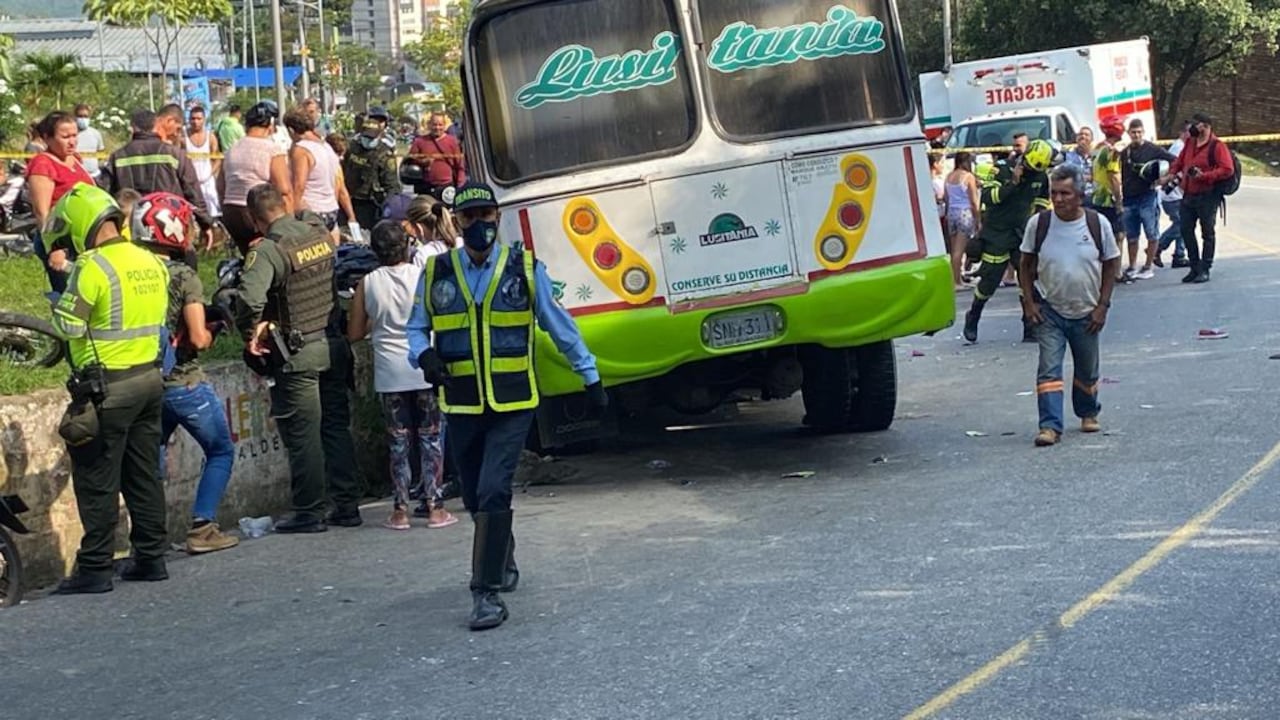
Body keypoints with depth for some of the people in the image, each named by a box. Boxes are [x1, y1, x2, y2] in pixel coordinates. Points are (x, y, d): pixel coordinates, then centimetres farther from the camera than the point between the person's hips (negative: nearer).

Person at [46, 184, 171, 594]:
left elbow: (68, 325, -18)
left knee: (97, 482, 0)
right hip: (149, 378, 8)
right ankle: (150, 558, 21)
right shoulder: (151, 263, 7)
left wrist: (62, 303, 1)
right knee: (144, 475, 15)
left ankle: (95, 569, 3)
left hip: (107, 386, -7)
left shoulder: (92, 267, -17)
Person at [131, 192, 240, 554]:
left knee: (151, 460, 19)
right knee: (221, 452, 13)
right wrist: (210, 334, 2)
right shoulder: (183, 277, -15)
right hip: (185, 383, -5)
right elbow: (198, 338, -19)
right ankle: (202, 528, 7)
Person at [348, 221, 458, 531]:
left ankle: (400, 510, 10)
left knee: (399, 442, 8)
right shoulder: (423, 276, -6)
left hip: (390, 374, 1)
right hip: (425, 370, -1)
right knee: (431, 439, 7)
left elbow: (354, 333, 4)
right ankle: (435, 507, 7)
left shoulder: (367, 283, -1)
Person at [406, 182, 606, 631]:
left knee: (493, 492, -16)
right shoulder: (436, 274, 3)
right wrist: (425, 355, -10)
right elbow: (416, 329, 13)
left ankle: (487, 592, -12)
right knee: (475, 498, 14)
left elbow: (561, 326, 8)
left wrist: (591, 379, 11)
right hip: (462, 407, 3)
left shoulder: (525, 269, -1)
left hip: (513, 406, -3)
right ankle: (502, 563, 41)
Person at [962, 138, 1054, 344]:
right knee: (989, 281, 1)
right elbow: (987, 197, -21)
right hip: (996, 235, -4)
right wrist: (1013, 182, -27)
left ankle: (1031, 329, 0)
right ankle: (972, 318, 26)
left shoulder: (1041, 178, 3)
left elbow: (1042, 205, 16)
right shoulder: (1001, 170, -11)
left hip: (1023, 233, 4)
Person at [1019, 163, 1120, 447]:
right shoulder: (1039, 224, -8)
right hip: (1049, 311, -1)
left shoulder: (1098, 225, -9)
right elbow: (1027, 265, 2)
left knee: (1087, 370, 16)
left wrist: (1102, 306, -5)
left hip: (1087, 313, 1)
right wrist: (1029, 302, -6)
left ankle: (1088, 413, 39)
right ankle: (1050, 426, -12)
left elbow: (1111, 266, 0)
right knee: (1049, 368, -11)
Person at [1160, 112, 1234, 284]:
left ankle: (1204, 270, 5)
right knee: (1186, 231, 8)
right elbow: (1180, 160, 26)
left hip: (1207, 197, -8)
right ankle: (1195, 268, 17)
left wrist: (1204, 176, -24)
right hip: (1188, 195, 8)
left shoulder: (1217, 146, -11)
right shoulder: (1190, 142, 11)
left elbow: (1227, 169, -19)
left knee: (1207, 233, 1)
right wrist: (1170, 175, 15)